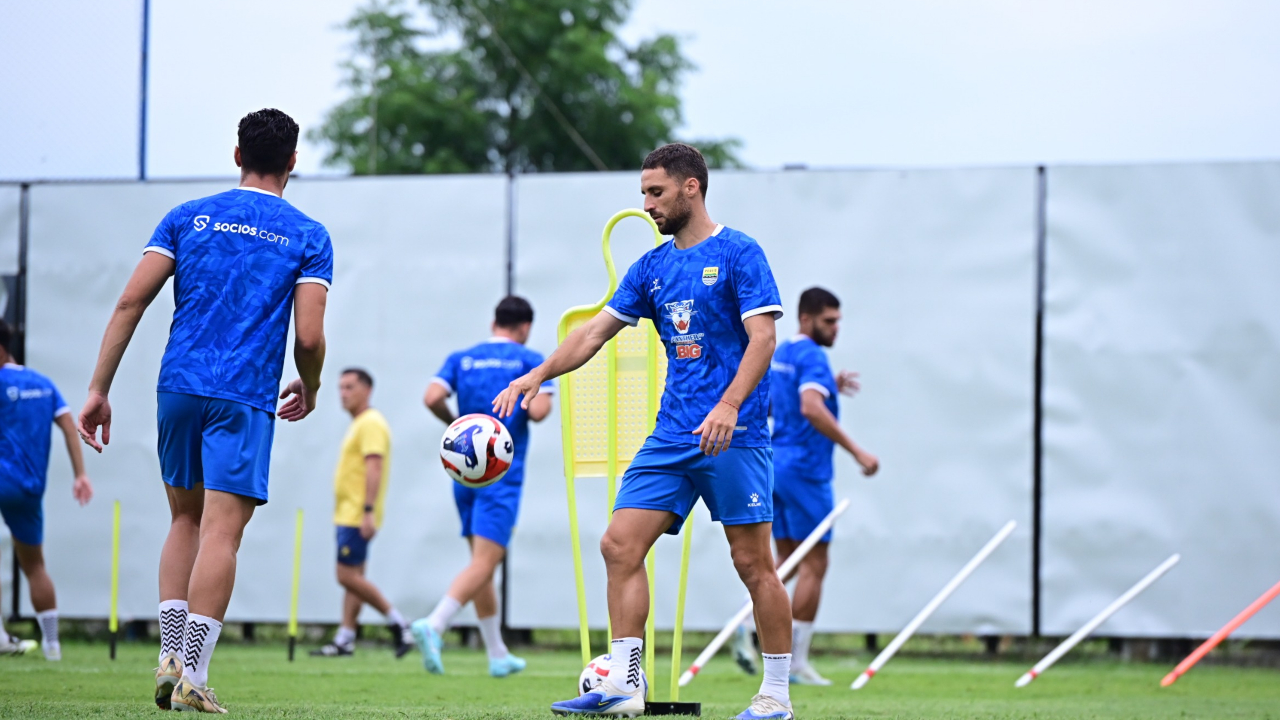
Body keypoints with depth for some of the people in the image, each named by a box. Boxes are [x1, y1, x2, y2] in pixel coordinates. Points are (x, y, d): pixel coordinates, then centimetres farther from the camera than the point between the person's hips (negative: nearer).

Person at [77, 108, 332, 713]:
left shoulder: (188, 217, 10)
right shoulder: (308, 237, 4)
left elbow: (130, 303, 1)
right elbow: (308, 337, -5)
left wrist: (98, 389, 2)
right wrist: (309, 389, 16)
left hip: (178, 388, 3)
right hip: (245, 398, -3)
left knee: (185, 519, 19)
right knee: (220, 531, -5)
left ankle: (169, 657, 10)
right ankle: (192, 678, -11)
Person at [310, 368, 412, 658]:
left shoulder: (371, 424, -13)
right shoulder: (358, 424, 19)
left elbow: (374, 468, -22)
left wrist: (368, 512, -28)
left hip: (357, 516, -10)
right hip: (348, 514, 10)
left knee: (348, 575, -13)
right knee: (352, 577, 8)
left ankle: (398, 623, -7)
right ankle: (345, 640, 7)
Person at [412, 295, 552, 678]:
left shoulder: (461, 359, 11)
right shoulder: (529, 360, 0)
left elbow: (432, 398, -5)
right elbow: (538, 411, -14)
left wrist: (457, 423, 12)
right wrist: (538, 404, 9)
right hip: (502, 475, -5)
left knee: (483, 563, 13)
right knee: (484, 564, -12)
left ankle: (498, 654, 18)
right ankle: (433, 625, -34)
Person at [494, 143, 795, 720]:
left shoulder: (738, 254, -4)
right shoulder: (652, 267, 15)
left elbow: (762, 337, -12)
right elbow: (596, 331, 16)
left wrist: (729, 406, -24)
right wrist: (539, 374, 3)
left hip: (732, 435, -7)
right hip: (671, 436, 7)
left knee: (753, 563, -4)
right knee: (620, 545, -4)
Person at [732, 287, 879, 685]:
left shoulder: (780, 353, 14)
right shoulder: (811, 356, -15)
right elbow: (811, 409, -30)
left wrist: (830, 388, 21)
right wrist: (857, 452, -29)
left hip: (777, 463, 9)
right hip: (805, 468, -9)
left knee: (788, 559, 15)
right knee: (814, 565, 0)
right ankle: (796, 662, 1)